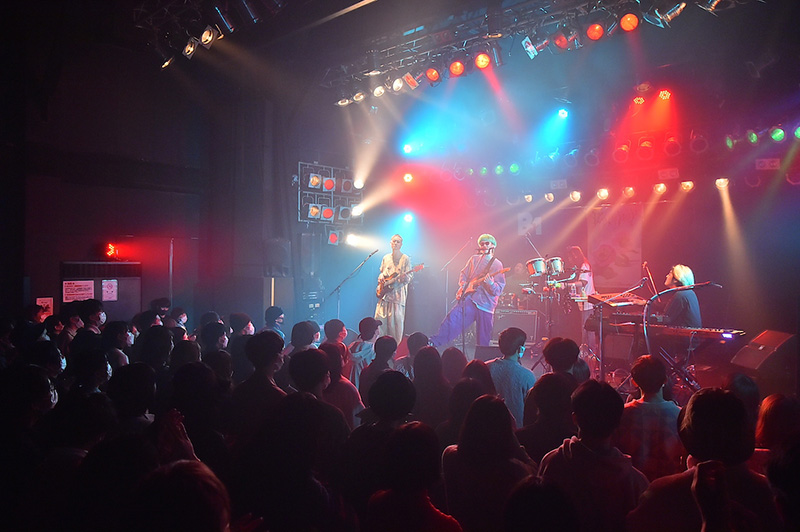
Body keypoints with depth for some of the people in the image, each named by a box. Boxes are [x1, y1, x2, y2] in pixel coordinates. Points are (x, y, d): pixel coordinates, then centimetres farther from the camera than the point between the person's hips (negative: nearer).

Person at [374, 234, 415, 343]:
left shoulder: (405, 258, 0)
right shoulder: (386, 258, 15)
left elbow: (410, 275, -4)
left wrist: (405, 277, -26)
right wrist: (381, 277, 5)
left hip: (398, 293, -4)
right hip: (385, 292, 5)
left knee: (396, 319, -6)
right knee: (380, 318, 1)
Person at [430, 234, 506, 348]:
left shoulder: (497, 265, 3)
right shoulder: (474, 259, 13)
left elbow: (499, 290, -3)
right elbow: (463, 275, 20)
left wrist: (491, 284, -24)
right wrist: (463, 286, 1)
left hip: (485, 303, -1)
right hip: (469, 298, 2)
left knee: (483, 340, 3)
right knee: (453, 318, -19)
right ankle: (433, 342, -21)